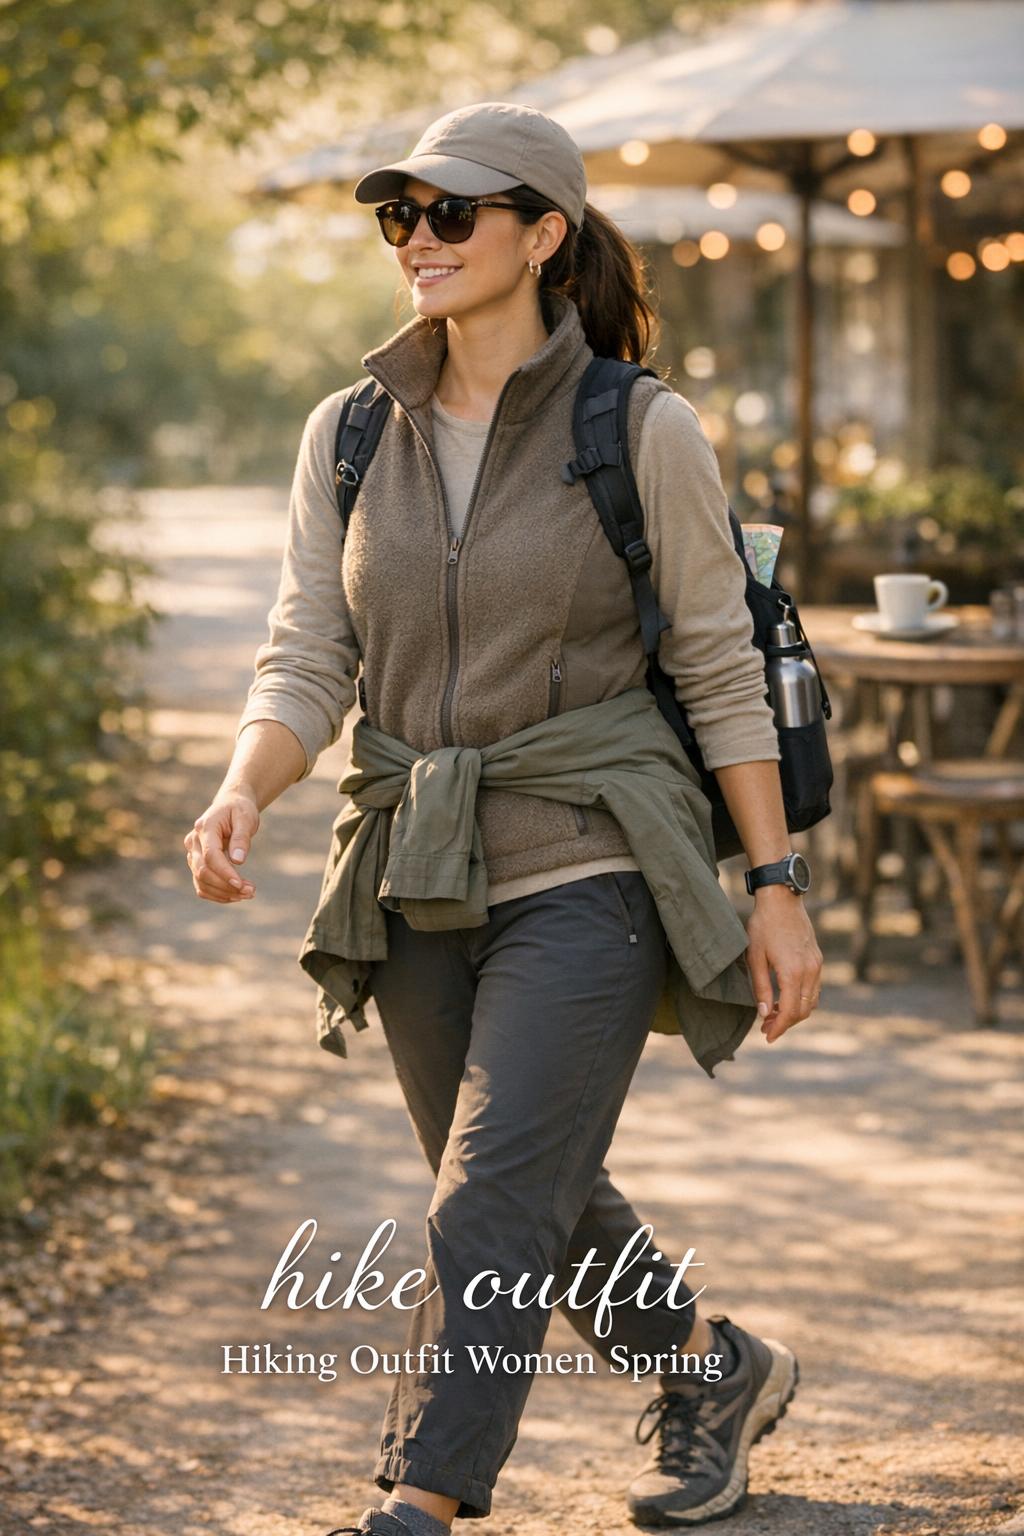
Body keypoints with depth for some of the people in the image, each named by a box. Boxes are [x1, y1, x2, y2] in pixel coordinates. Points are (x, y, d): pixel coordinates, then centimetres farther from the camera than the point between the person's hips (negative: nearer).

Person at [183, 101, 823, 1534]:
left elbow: (721, 673, -3)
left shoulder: (642, 431, -7)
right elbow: (307, 663, 1)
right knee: (543, 1200, 19)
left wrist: (778, 888, -3)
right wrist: (241, 795, -18)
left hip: (585, 877, -5)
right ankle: (718, 1372, 43)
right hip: (419, 880, 5)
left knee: (491, 1210, -14)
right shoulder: (350, 434, 5)